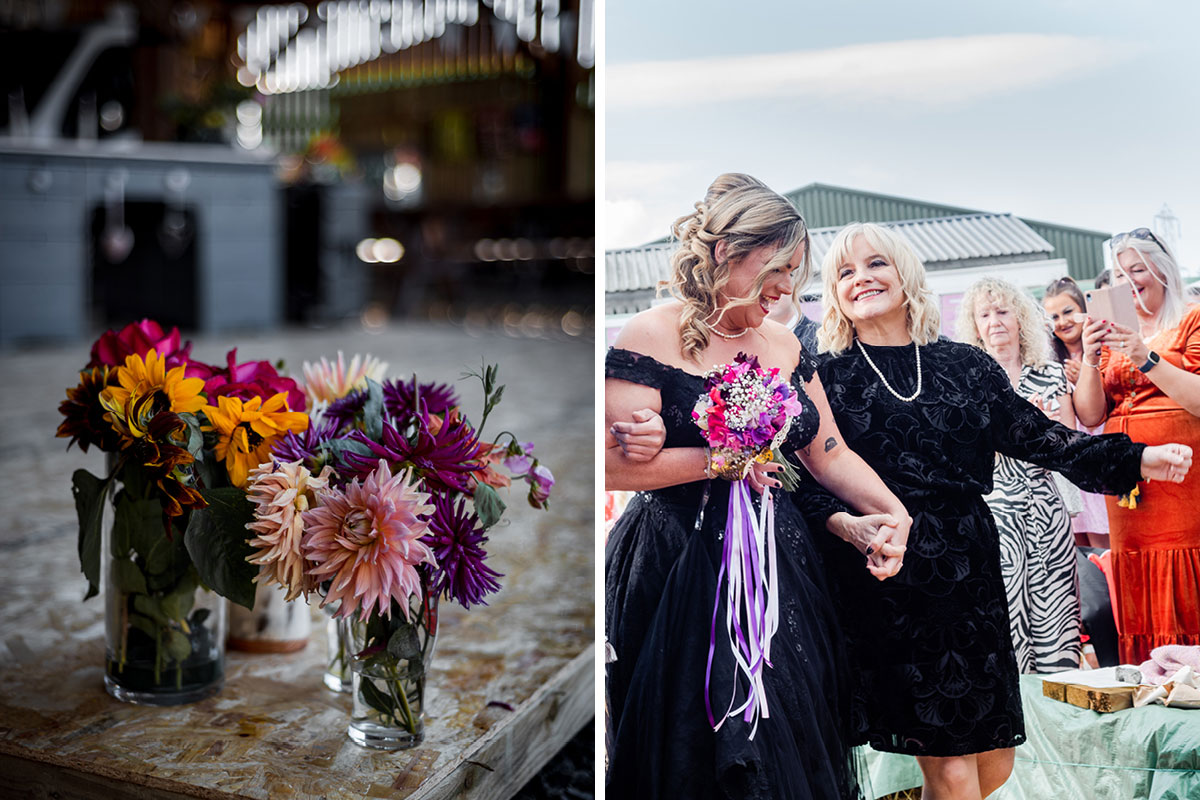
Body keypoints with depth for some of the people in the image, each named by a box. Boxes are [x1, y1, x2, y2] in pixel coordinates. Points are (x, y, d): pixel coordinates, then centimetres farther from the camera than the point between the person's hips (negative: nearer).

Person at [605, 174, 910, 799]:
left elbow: (830, 453, 12)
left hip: (778, 558, 6)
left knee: (792, 739, 11)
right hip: (681, 568, -6)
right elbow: (616, 464, -17)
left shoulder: (784, 345, 11)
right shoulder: (653, 337, -9)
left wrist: (893, 513, -3)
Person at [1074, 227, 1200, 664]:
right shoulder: (1113, 335, 18)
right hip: (1129, 496, 4)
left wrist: (1146, 358, -17)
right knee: (1143, 620, 5)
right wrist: (1091, 359, -6)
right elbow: (1090, 416, 8)